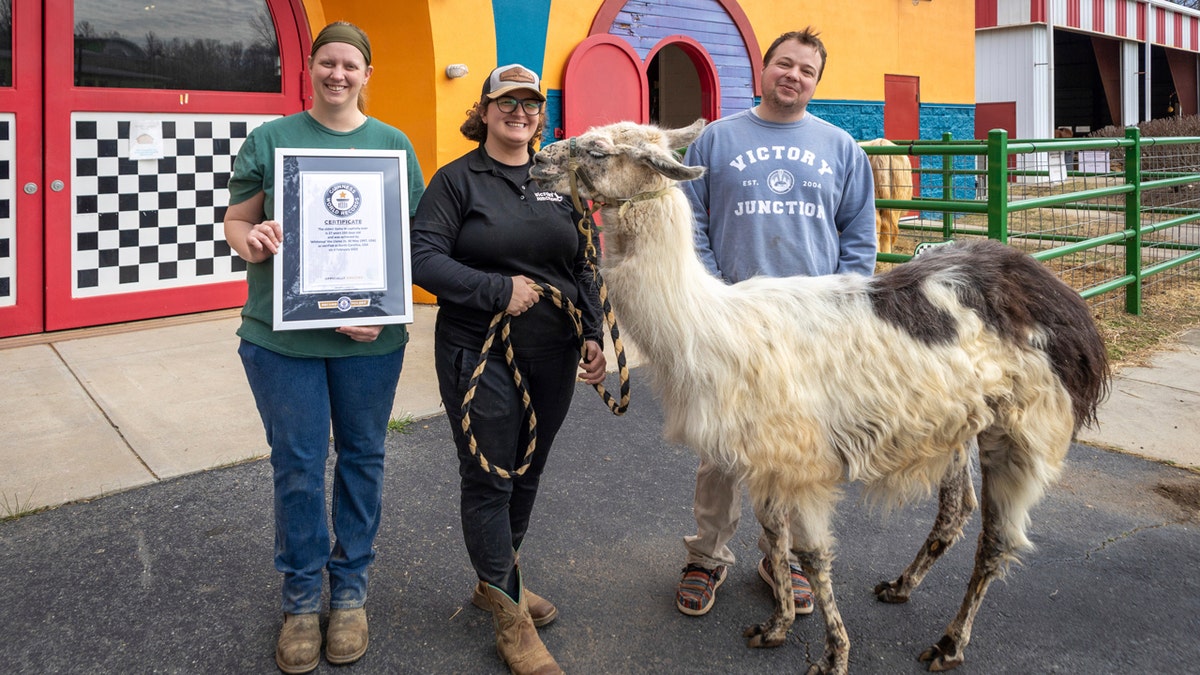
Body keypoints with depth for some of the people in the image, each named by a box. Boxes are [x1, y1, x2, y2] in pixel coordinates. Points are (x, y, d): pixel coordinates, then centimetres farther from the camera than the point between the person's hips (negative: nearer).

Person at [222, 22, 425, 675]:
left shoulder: (394, 144, 6)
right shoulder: (271, 138, 5)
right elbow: (236, 220, 6)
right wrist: (251, 241, -19)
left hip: (370, 335, 1)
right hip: (282, 333, -1)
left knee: (362, 457, 10)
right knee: (297, 467, 6)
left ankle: (350, 590, 28)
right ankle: (301, 599, 24)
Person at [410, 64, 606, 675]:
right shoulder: (457, 180, -4)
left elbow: (584, 267, 12)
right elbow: (423, 257, -14)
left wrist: (595, 335, 3)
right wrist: (499, 289, -19)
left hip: (552, 354, 5)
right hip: (481, 355, -5)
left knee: (528, 471, 15)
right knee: (489, 479, 2)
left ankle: (495, 581, 37)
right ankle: (511, 619, 15)